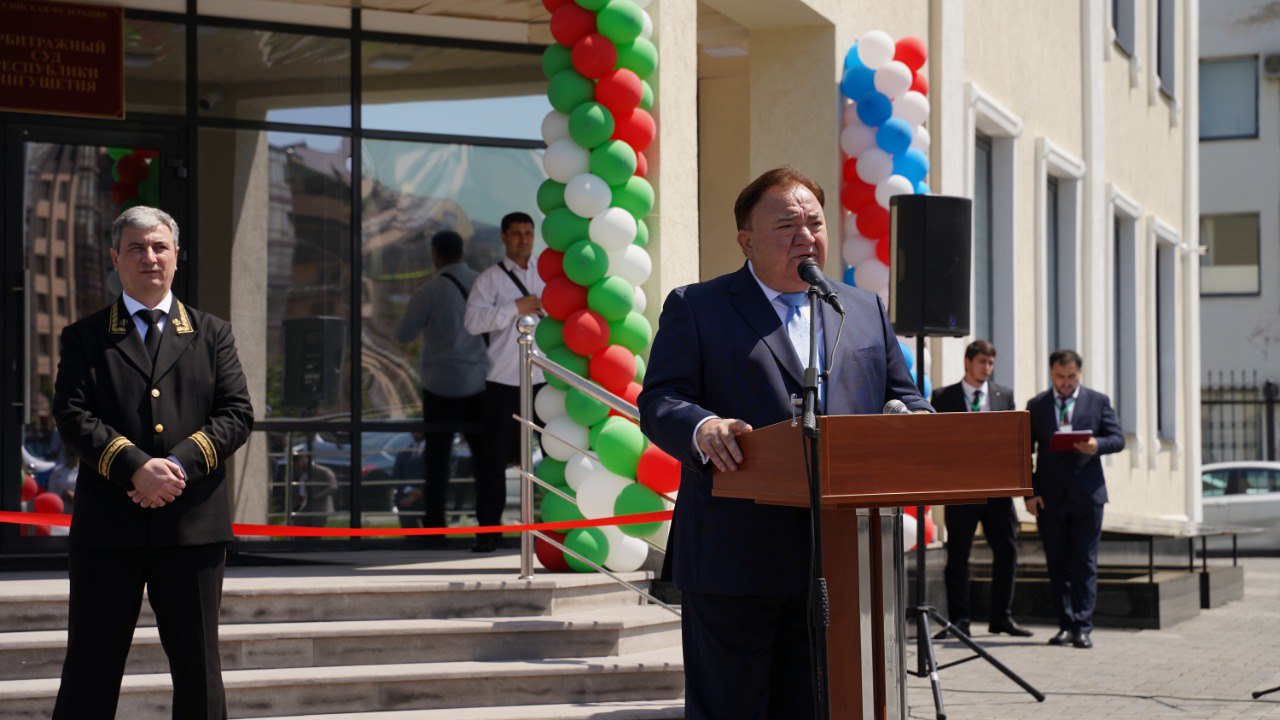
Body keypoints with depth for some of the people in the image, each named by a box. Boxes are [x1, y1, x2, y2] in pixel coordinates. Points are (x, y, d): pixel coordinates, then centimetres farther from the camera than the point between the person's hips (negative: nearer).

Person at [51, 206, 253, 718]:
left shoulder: (212, 335, 12)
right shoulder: (84, 338, 8)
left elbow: (237, 415, 2)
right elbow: (72, 416, -5)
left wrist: (180, 464, -15)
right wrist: (135, 468, -19)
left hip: (193, 524, 1)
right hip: (107, 525, -1)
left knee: (198, 669, 7)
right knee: (91, 669, 3)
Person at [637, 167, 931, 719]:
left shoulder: (866, 311, 19)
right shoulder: (696, 307, 5)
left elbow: (902, 398, 19)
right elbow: (659, 402, -4)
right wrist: (703, 429, -27)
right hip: (734, 559, -4)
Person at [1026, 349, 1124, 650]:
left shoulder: (1098, 401, 7)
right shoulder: (1036, 406, 9)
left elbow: (1118, 439, 3)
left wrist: (1097, 444, -19)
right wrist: (1030, 492, -2)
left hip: (1086, 495, -1)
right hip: (1050, 497, 2)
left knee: (1085, 564, -3)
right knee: (1057, 565, 4)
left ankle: (1083, 627, -3)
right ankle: (1066, 625, 10)